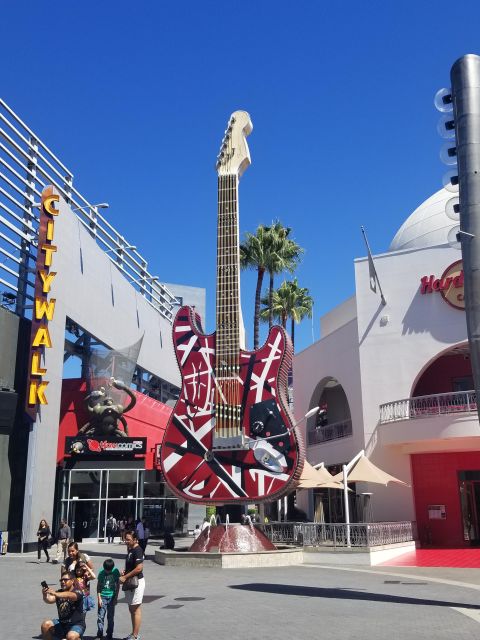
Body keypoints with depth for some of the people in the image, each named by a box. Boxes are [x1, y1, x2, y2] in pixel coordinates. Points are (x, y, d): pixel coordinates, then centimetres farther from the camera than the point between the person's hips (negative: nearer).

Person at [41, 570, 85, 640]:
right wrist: (45, 596, -39)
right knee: (45, 625, -15)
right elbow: (50, 600, -16)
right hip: (61, 624, 6)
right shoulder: (59, 593, 5)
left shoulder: (77, 592, -10)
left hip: (76, 625, -5)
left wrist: (55, 594, -52)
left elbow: (69, 595, -34)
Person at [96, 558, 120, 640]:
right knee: (100, 616, -1)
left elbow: (117, 584, 2)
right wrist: (99, 598, -6)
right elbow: (98, 586, -1)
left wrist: (116, 597, 0)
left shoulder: (115, 571, -6)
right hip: (103, 597, 0)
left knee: (110, 617, 6)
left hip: (111, 597, 0)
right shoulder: (101, 573, -8)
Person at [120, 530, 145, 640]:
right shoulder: (130, 549, 12)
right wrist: (124, 571, 6)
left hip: (137, 582, -10)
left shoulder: (137, 550, -18)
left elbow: (139, 568, -25)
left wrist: (125, 577, -19)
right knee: (131, 609, 17)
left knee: (136, 610, -2)